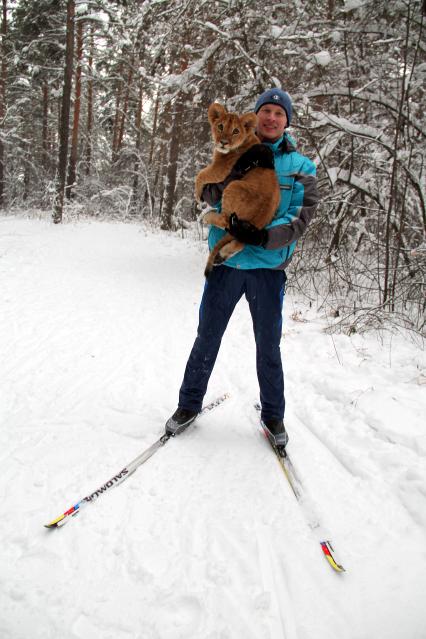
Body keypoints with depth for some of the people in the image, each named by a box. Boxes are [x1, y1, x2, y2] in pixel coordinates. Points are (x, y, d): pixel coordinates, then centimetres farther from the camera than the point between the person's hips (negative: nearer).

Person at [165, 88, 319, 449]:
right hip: (226, 261, 1)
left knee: (268, 346, 9)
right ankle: (190, 404, 27)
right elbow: (207, 192, -3)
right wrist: (236, 174, -23)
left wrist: (264, 237, -23)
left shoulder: (300, 167, 4)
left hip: (269, 267, -1)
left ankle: (273, 415, 27)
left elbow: (302, 216, -6)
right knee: (207, 338, 9)